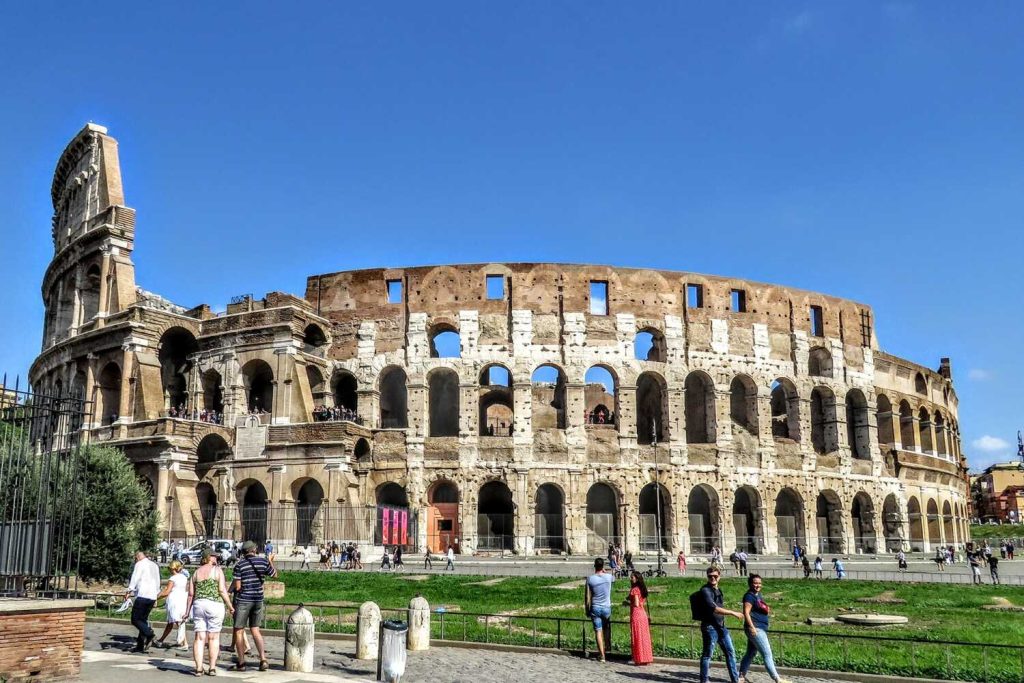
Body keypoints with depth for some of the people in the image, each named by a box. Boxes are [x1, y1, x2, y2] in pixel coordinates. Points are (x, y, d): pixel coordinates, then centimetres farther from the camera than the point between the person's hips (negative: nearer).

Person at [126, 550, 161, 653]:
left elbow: (134, 578, -12)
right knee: (143, 619, 11)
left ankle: (149, 634, -23)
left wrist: (129, 591, -17)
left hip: (142, 595, -7)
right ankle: (140, 645, 7)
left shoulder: (139, 564, 0)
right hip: (152, 596, 7)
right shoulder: (155, 565, 22)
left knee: (135, 619, -4)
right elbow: (157, 582, 25)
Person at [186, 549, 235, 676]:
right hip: (215, 604, -4)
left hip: (198, 605, 4)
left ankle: (198, 668, 0)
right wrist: (230, 606, -1)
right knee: (214, 638, 4)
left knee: (199, 638, 4)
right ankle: (212, 668, 5)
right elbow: (222, 590, -8)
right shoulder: (217, 570, -1)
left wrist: (187, 610, 16)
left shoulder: (197, 572, 12)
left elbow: (191, 594, 10)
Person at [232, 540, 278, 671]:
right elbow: (274, 574, 16)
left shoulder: (239, 565, -9)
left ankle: (241, 663, 9)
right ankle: (263, 659, -1)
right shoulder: (263, 561, 1)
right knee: (255, 630, 12)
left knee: (239, 631, 8)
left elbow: (237, 587, -12)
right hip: (258, 600, 4)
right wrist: (270, 561, 31)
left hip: (243, 600, -4)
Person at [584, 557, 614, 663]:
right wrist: (604, 571, 25)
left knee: (598, 631, 3)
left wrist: (587, 610, 6)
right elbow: (614, 578, 21)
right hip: (606, 607, 1)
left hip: (595, 608, -1)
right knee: (606, 628, 26)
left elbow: (587, 596, -4)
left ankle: (602, 655, 2)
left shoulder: (590, 578, -8)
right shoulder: (609, 577, -7)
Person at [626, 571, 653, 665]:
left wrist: (627, 602, -4)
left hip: (636, 614, -8)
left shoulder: (634, 589, -14)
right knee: (644, 637, 11)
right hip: (643, 613, 8)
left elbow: (636, 604, -19)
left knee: (638, 637, -2)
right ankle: (646, 658, 15)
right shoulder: (641, 589, 12)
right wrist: (630, 600, 14)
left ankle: (640, 660, 1)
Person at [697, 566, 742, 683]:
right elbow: (714, 608, -23)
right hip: (710, 627, -8)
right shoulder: (705, 590, -14)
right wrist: (733, 613, -21)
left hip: (721, 626, 8)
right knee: (707, 654, 0)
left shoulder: (718, 590, 13)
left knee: (730, 652, 11)